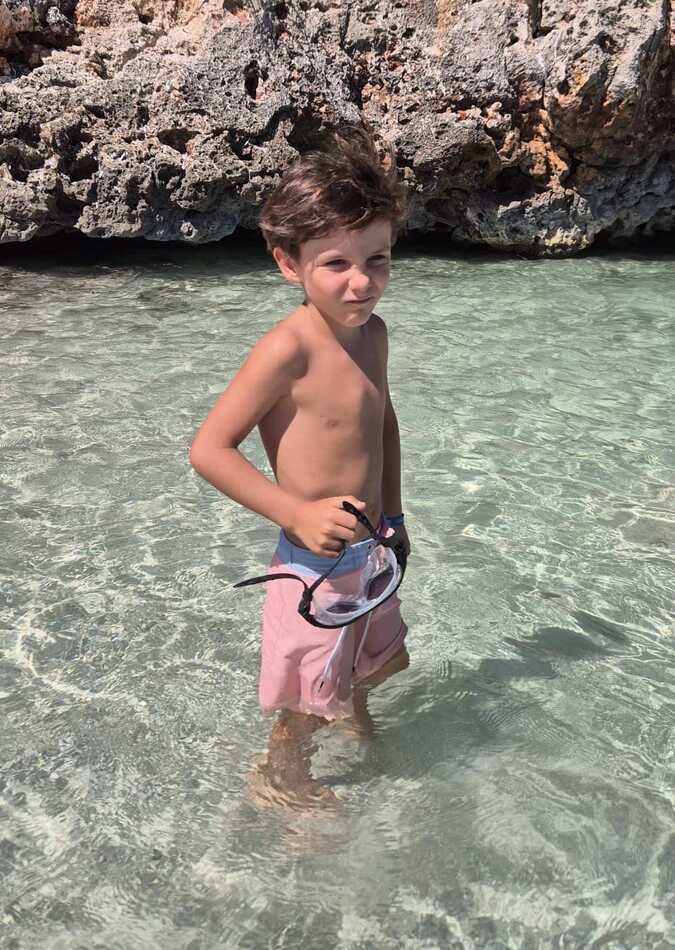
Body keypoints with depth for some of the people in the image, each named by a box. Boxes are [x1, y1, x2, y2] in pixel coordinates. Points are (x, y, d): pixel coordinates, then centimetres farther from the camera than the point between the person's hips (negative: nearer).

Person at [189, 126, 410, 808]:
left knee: (381, 658, 29)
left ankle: (356, 713, 61)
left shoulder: (371, 332, -1)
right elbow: (209, 449, -23)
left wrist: (392, 514, 14)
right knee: (311, 701, 13)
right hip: (316, 559, -7)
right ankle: (284, 775, 43)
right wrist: (298, 513, -26)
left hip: (369, 548, 8)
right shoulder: (288, 349, -25)